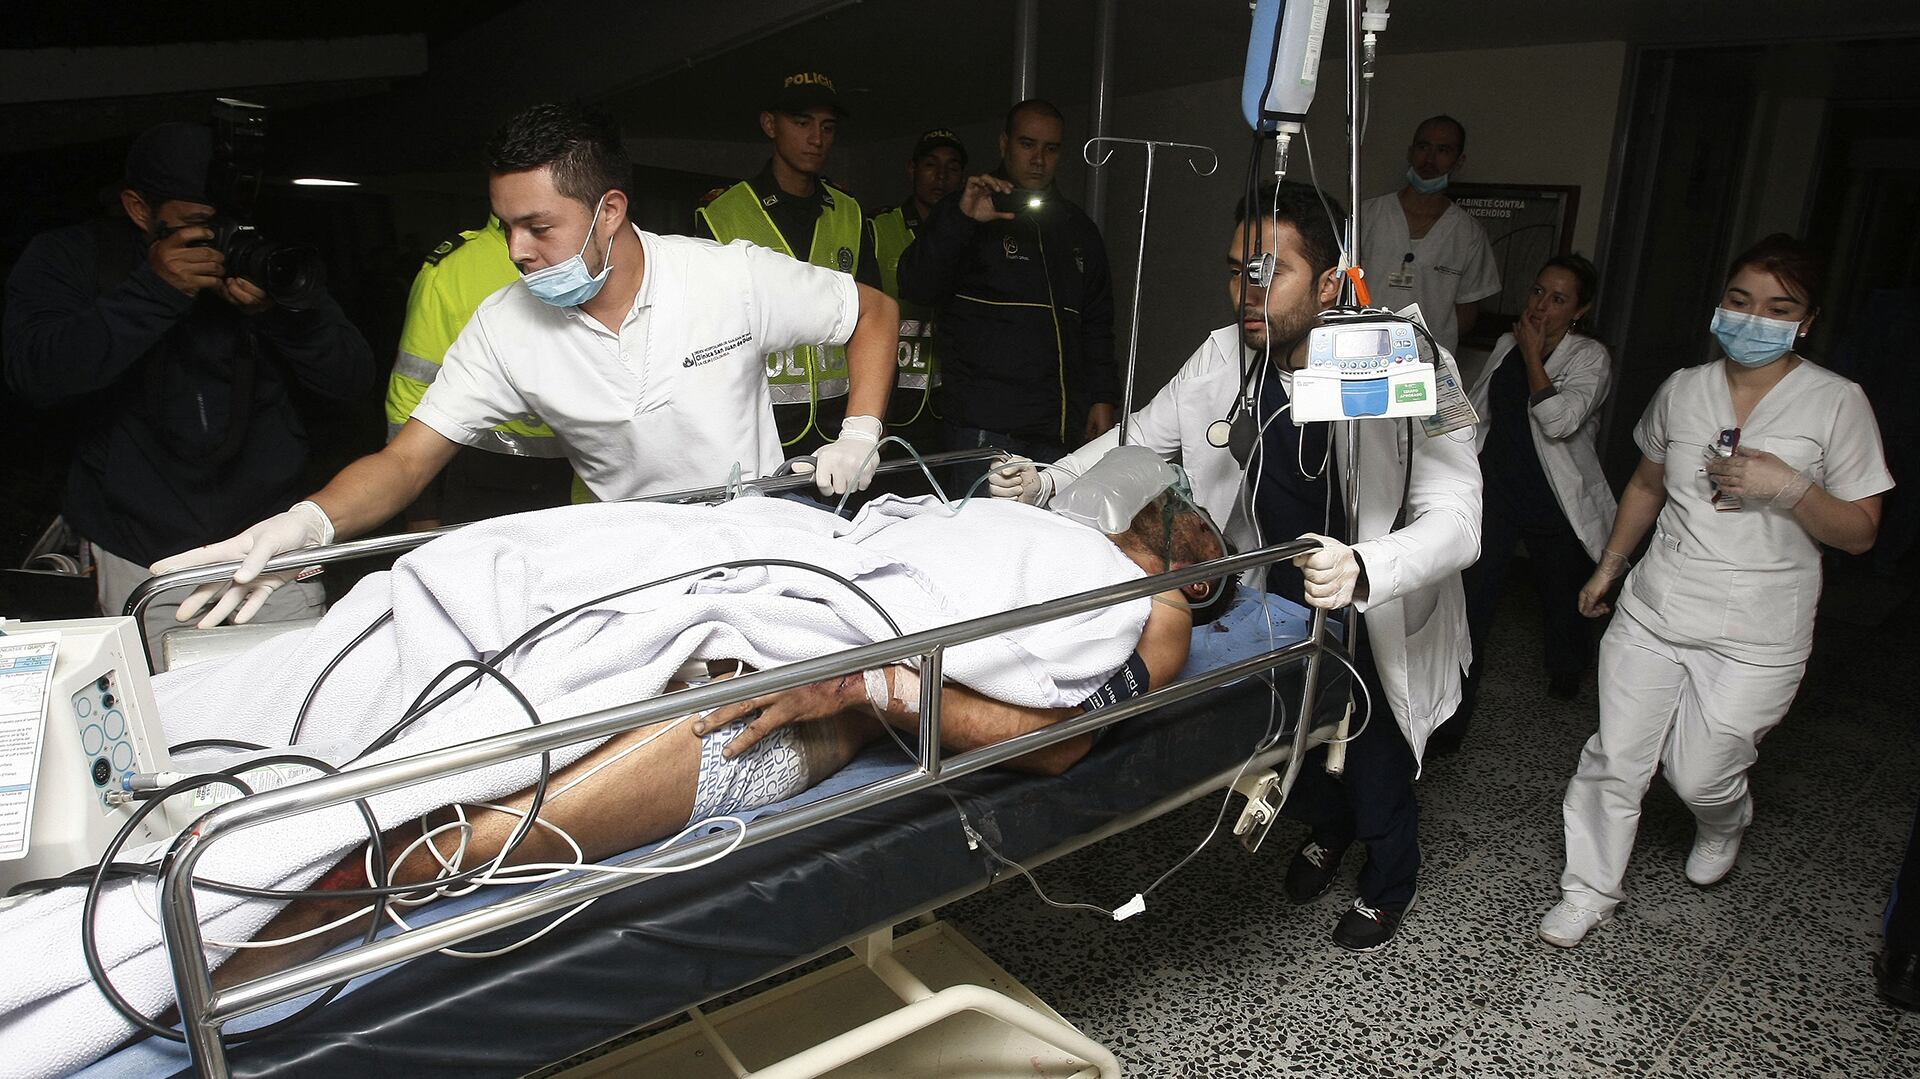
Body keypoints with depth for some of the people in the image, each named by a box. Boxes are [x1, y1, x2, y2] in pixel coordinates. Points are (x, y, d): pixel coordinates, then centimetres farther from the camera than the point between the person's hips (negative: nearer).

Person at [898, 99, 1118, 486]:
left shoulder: (1079, 229, 19)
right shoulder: (965, 213, 5)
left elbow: (1097, 324, 21)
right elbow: (916, 287, -9)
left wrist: (1103, 397, 11)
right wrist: (960, 219, -22)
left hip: (1061, 426, 5)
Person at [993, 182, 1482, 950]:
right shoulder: (1224, 359, -15)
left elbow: (1456, 521, -34)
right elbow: (1142, 436, -2)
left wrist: (1360, 570, -55)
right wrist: (1047, 483, -20)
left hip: (1378, 620, -3)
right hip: (1276, 603, 4)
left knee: (1377, 782, 10)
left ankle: (1388, 886, 46)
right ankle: (1325, 827, 52)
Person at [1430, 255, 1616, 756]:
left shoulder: (1591, 357, -10)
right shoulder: (1506, 344, 5)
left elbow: (1559, 421, -27)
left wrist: (1533, 354, -20)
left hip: (1556, 504, -2)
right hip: (1496, 493, 2)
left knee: (1560, 596, 20)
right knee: (1470, 605, -7)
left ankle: (1566, 673, 53)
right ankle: (1451, 720, -1)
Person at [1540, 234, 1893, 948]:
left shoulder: (1838, 403, -5)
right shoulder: (1683, 389, 5)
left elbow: (1859, 533, -4)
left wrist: (1787, 486, -20)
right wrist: (1609, 565, 18)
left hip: (1757, 633, -3)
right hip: (1655, 607, 3)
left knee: (1700, 776, 3)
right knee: (1614, 758, 3)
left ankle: (1724, 825, 41)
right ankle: (1589, 894, 20)